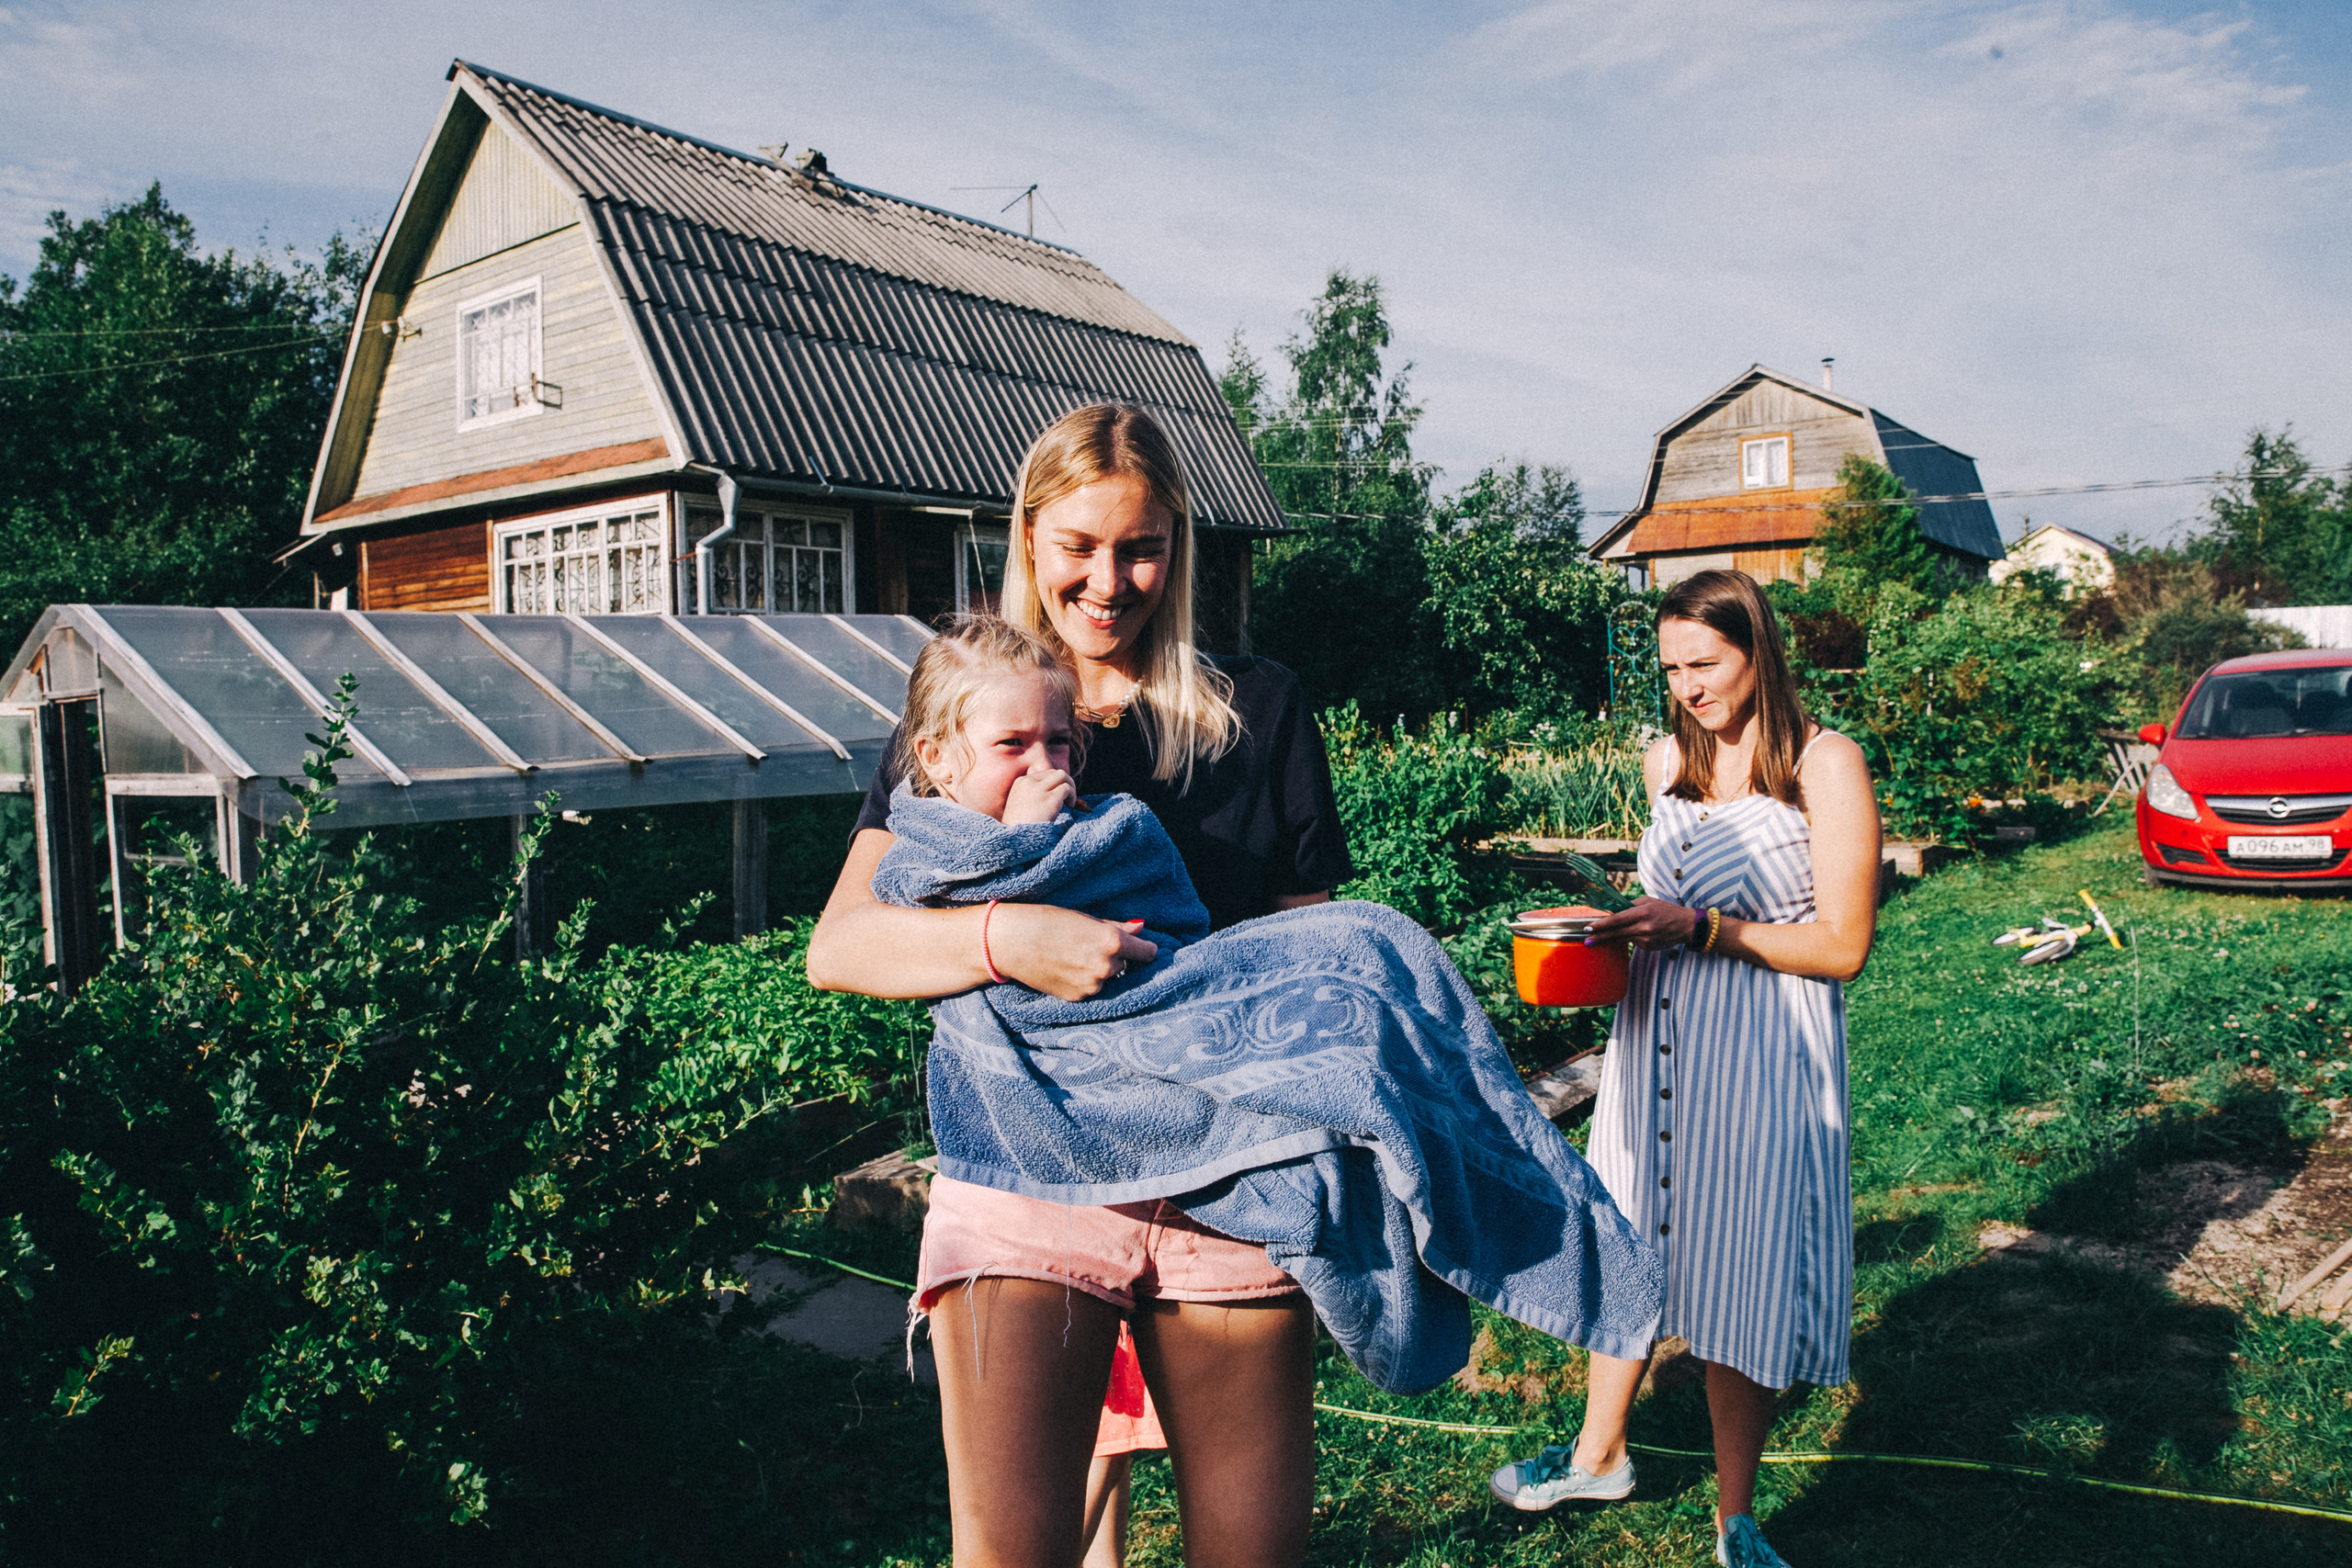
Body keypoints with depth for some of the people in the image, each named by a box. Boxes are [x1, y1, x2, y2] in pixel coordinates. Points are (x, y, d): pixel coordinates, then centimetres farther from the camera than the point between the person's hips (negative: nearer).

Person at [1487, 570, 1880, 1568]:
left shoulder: (1826, 765, -11)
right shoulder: (1668, 761, 8)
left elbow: (1843, 945, -12)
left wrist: (1700, 929, -19)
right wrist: (1628, 926, 3)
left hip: (1763, 1053, -5)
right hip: (1656, 1036, 6)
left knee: (1741, 1271, 4)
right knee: (1630, 1246, 16)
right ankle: (1600, 1454, 39)